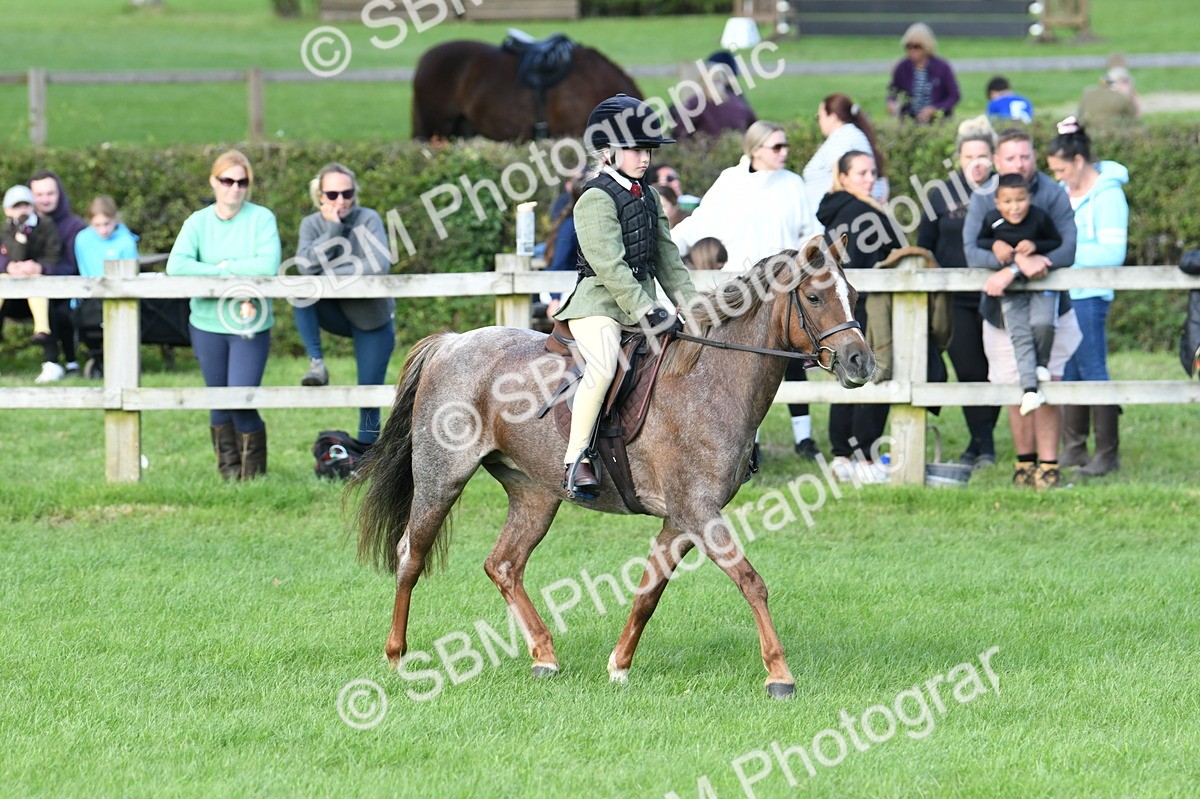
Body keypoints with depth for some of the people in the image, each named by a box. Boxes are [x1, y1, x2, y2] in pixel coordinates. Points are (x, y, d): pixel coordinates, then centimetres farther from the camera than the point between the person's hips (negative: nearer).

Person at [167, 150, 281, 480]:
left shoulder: (261, 219, -4)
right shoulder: (198, 222, 1)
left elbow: (269, 265, -18)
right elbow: (176, 264, -14)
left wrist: (225, 266, -12)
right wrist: (225, 275, -18)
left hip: (250, 326, -2)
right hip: (208, 325, 2)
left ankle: (254, 470, 12)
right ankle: (228, 469, 25)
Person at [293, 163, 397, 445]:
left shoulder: (367, 220, -16)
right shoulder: (312, 224, -7)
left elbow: (380, 264, -30)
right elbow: (307, 265, -23)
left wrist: (332, 272, -26)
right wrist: (333, 228, -28)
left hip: (372, 319, -2)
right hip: (336, 313, 2)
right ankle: (317, 365, -24)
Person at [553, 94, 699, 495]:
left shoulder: (647, 197, 16)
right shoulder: (596, 199, -11)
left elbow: (666, 255, 19)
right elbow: (608, 264, -19)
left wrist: (688, 301, 9)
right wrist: (646, 311, -23)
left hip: (641, 301, 9)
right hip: (599, 303, -9)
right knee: (604, 364, -32)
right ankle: (576, 458, -30)